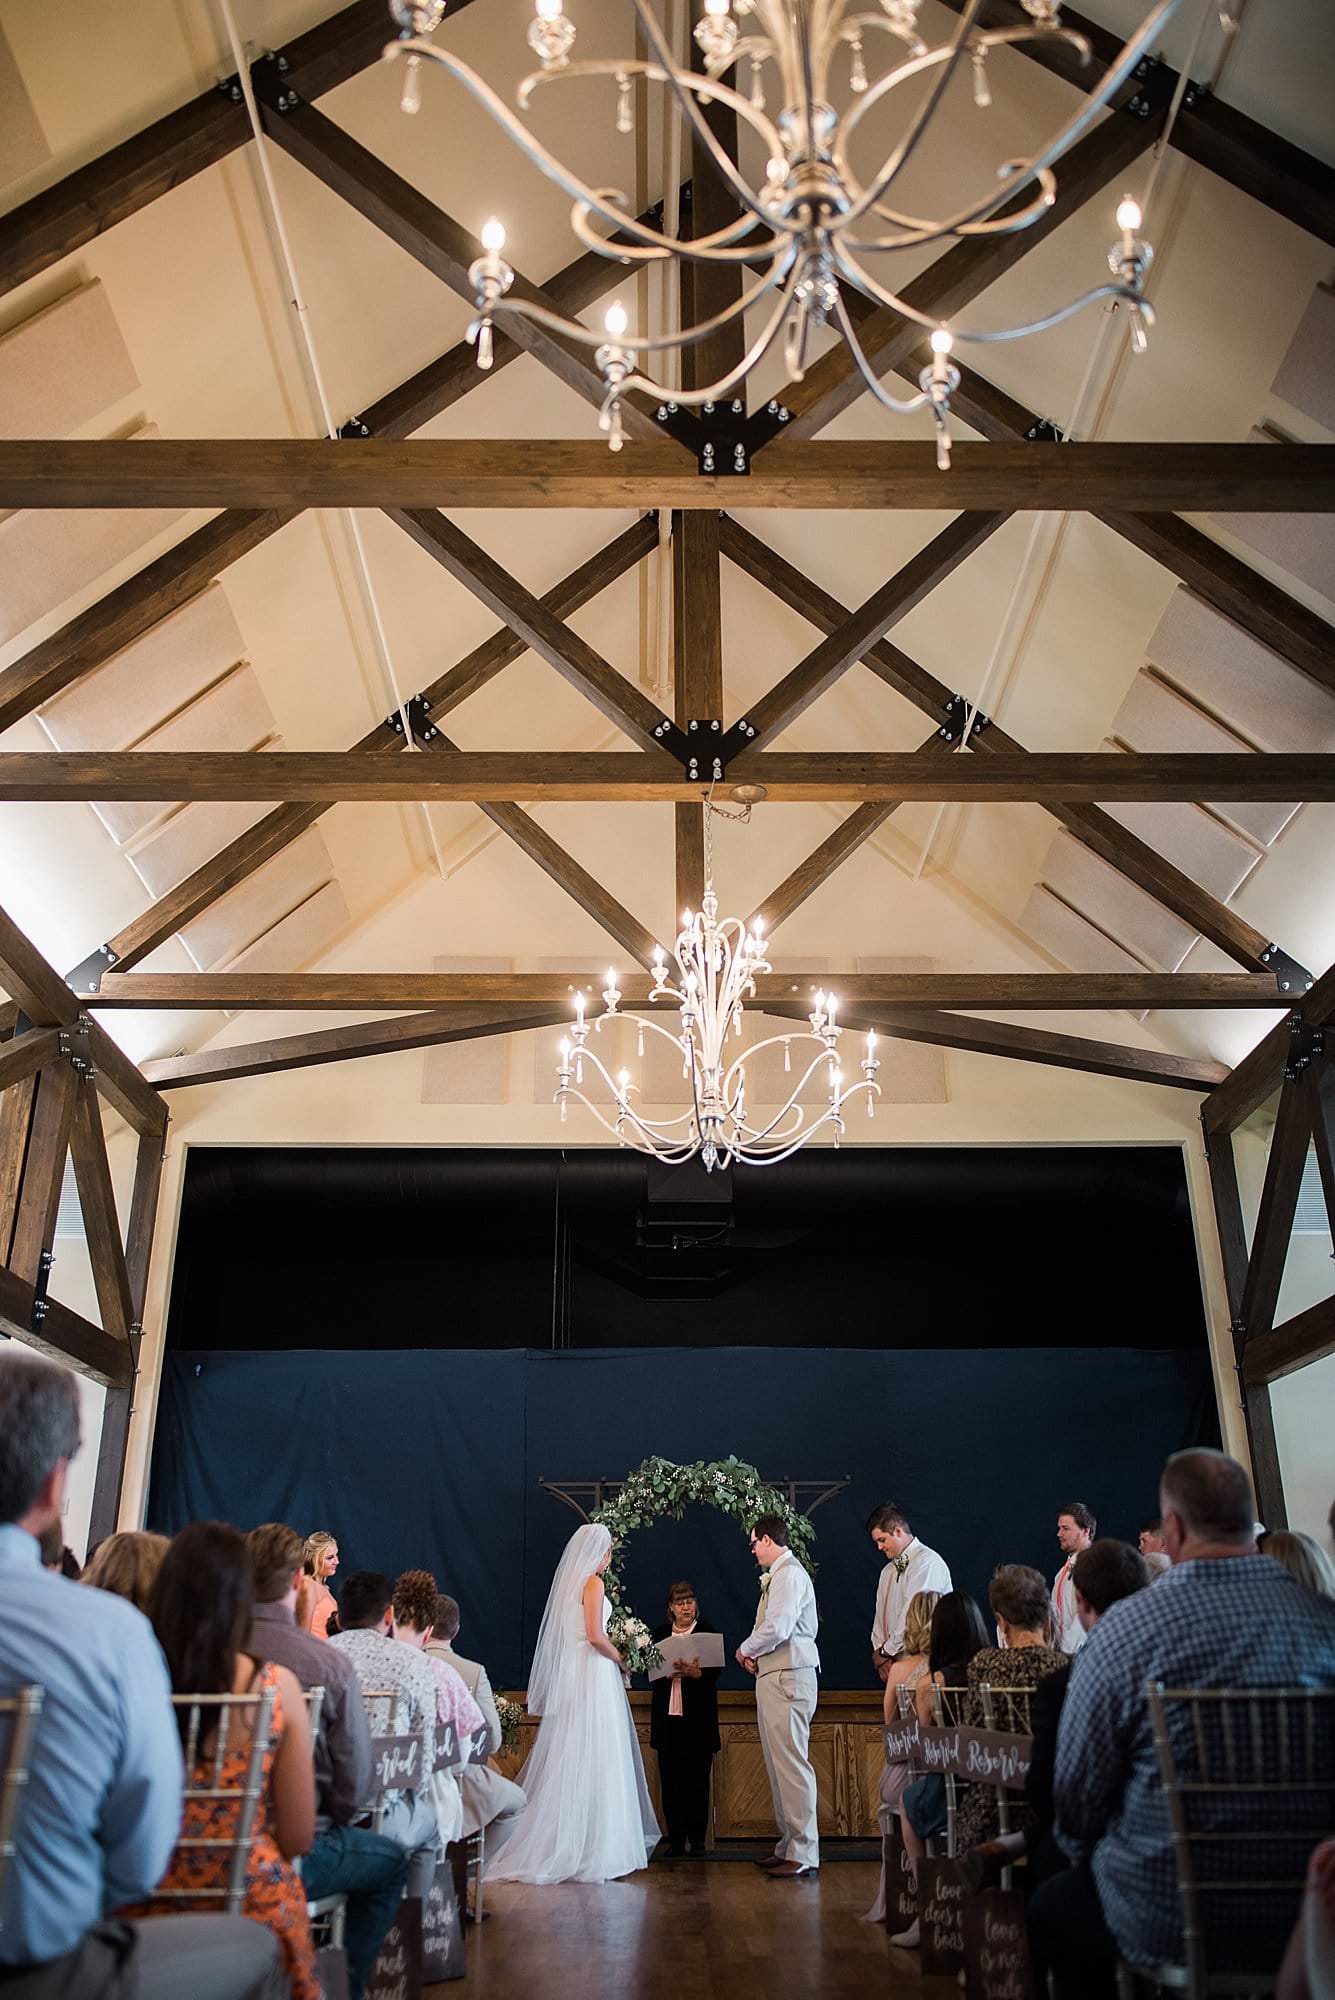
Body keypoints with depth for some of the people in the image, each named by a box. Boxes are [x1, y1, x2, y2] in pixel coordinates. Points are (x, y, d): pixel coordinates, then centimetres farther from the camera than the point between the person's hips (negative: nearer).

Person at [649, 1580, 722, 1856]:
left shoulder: (707, 1631, 3)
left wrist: (694, 1672, -23)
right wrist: (670, 1672, -14)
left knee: (697, 1778, -1)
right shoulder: (660, 1633, 11)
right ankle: (676, 1839, 10)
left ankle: (697, 1839, 8)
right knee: (670, 1779, 2)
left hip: (698, 1715, -2)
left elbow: (715, 1670, -5)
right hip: (668, 1714, 2)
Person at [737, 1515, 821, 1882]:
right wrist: (757, 1655, 5)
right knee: (780, 1766, 14)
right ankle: (790, 1846, 21)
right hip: (776, 1677, 10)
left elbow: (777, 1629, -23)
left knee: (791, 1765, -8)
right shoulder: (779, 1573, 16)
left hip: (787, 1679, -10)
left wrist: (745, 1651, -7)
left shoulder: (788, 1573, -14)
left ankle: (804, 1854, -5)